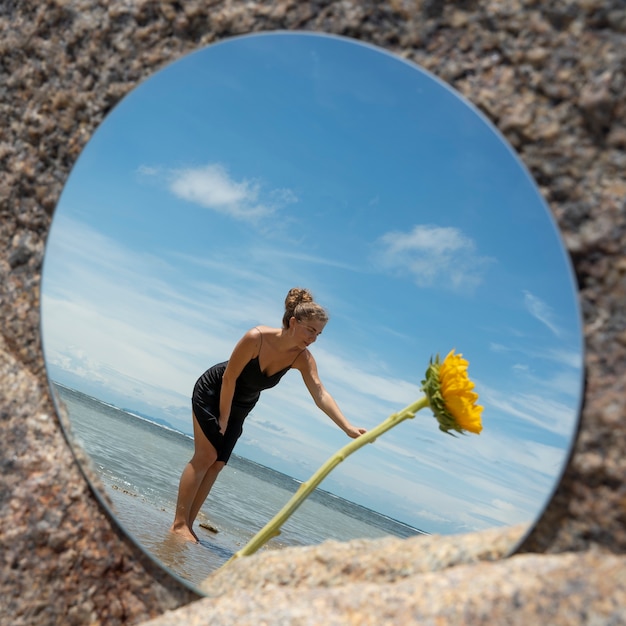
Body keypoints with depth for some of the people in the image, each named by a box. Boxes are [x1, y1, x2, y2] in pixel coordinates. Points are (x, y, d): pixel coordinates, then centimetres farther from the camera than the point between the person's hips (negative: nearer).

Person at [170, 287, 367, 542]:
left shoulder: (302, 358, -19)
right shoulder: (256, 337, -33)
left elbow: (320, 395, -28)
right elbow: (229, 378, -25)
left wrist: (349, 428, -40)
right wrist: (223, 419, -17)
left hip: (240, 405, 5)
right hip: (212, 392, -5)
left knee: (217, 463, 3)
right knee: (206, 456, -11)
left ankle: (188, 523, 12)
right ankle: (179, 523, -4)